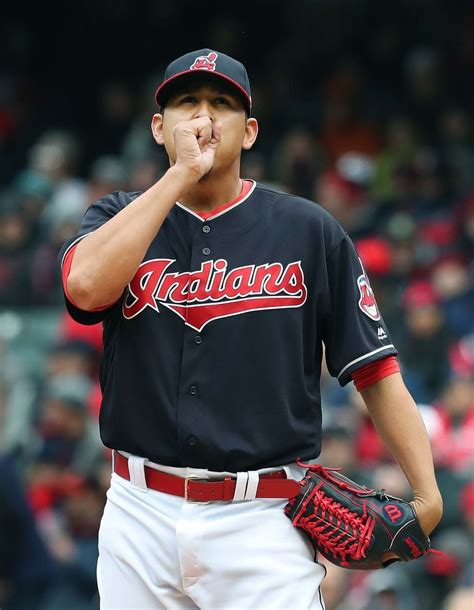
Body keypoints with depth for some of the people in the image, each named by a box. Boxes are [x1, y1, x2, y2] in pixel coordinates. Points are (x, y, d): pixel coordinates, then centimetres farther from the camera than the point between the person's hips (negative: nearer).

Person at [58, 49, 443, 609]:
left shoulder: (309, 231, 3)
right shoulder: (117, 218, 7)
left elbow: (374, 370, 1)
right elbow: (86, 285, -17)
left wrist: (426, 494, -12)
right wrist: (181, 174, -15)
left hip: (263, 523, -2)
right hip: (140, 516, 2)